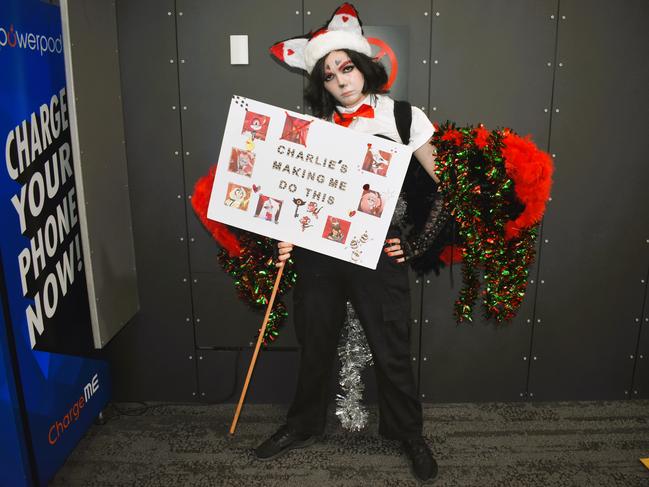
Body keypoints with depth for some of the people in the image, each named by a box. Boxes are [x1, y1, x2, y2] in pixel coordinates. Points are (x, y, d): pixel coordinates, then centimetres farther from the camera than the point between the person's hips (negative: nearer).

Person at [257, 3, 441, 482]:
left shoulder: (402, 116, -1)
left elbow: (447, 185, 2)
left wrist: (418, 242, -4)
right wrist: (288, 237, -5)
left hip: (378, 252, -2)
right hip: (318, 250, 3)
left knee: (392, 352, 7)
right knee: (315, 346, 16)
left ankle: (411, 435, 32)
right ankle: (303, 426, 38)